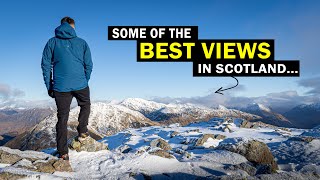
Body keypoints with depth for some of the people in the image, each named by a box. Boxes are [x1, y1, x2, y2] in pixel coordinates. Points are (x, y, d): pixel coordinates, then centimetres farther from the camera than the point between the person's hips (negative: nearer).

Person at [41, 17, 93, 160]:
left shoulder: (52, 42, 5)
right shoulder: (82, 43, 5)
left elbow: (45, 65, 2)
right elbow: (89, 65, 6)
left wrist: (49, 86, 7)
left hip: (60, 86, 0)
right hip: (81, 84, 0)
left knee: (62, 118, 7)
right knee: (85, 106, 29)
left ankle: (62, 152, 11)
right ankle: (82, 132, 21)